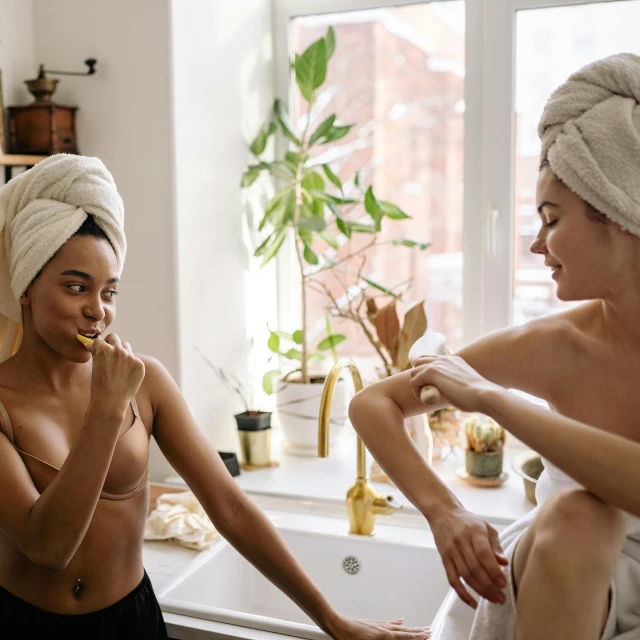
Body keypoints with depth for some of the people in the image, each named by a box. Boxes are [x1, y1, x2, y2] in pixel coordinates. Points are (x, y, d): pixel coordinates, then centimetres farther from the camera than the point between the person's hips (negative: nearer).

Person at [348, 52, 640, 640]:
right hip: (560, 587, 0)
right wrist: (443, 509, -22)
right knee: (579, 513, -27)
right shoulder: (555, 348, -11)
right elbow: (372, 404, -9)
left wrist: (491, 398, -28)